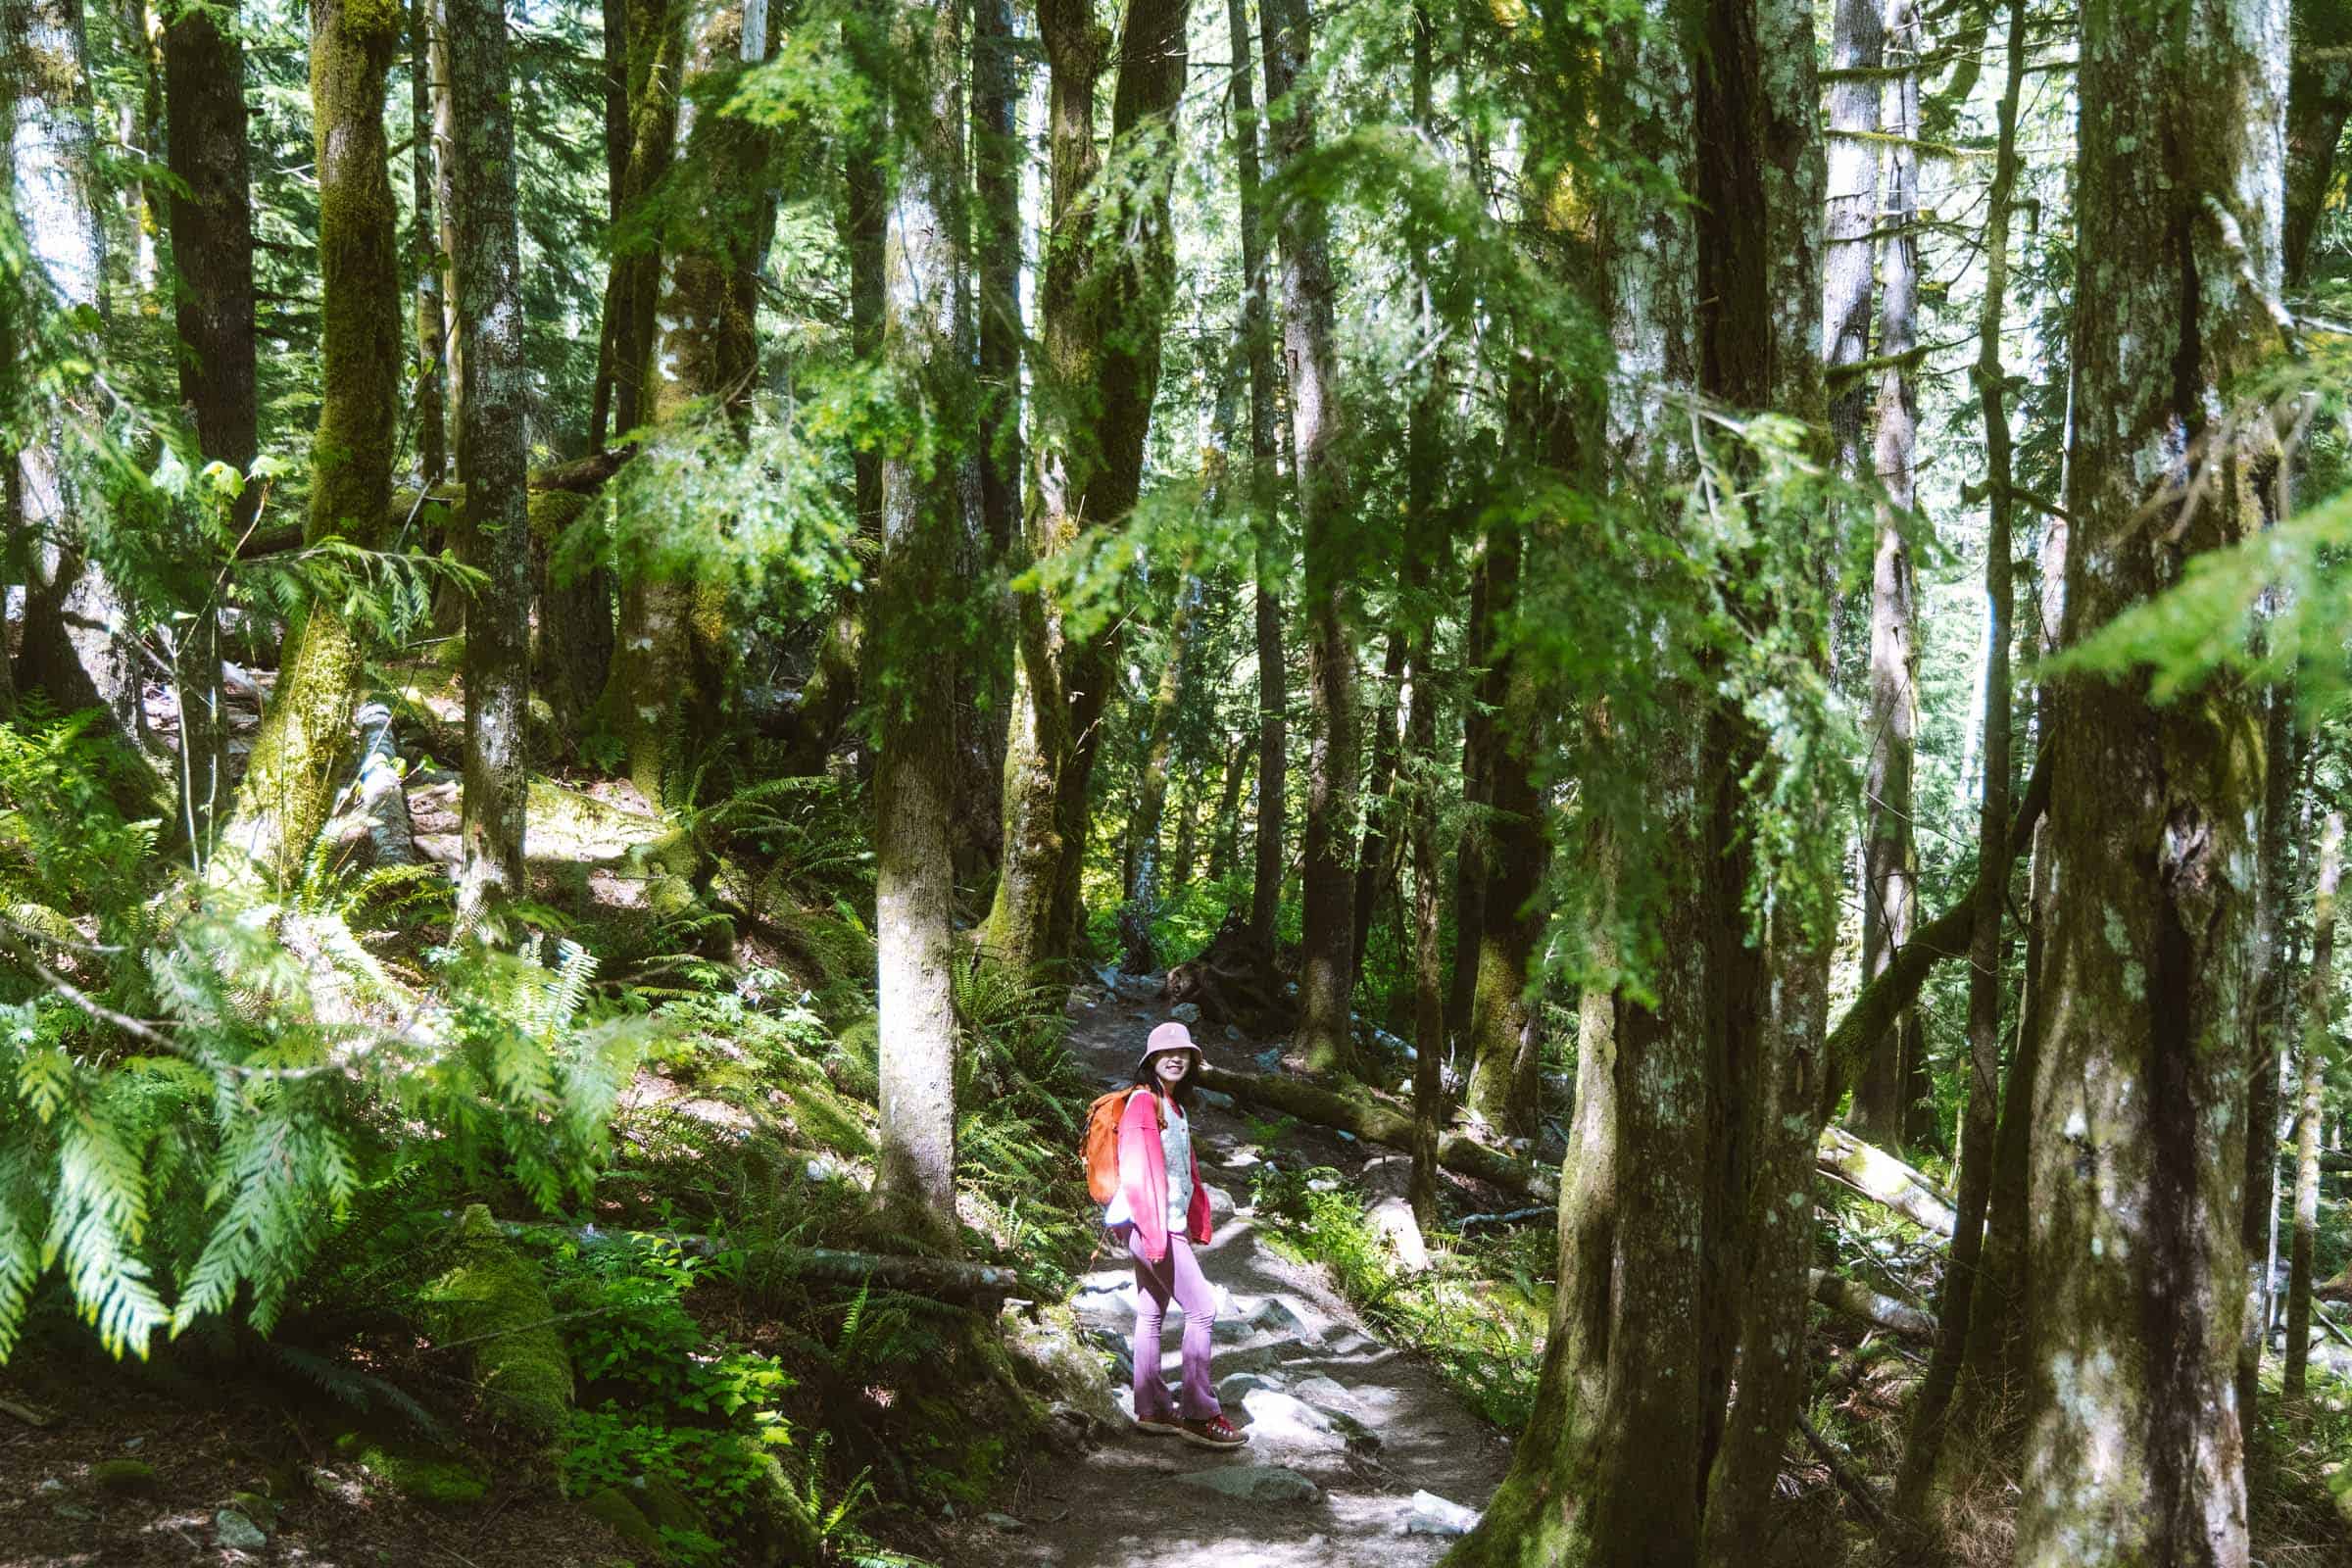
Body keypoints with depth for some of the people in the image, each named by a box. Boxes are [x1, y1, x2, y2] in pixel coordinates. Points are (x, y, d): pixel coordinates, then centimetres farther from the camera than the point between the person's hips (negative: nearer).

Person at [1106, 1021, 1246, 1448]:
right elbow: (1138, 1169, -19)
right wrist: (1155, 1235, -23)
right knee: (1201, 1308, -9)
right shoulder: (1143, 1102, -13)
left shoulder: (1175, 1105, 15)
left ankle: (1151, 1409, 18)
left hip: (1169, 1224, 9)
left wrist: (1197, 1223, 14)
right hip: (1149, 1223, -9)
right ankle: (1199, 1414, -7)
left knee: (1151, 1314, 12)